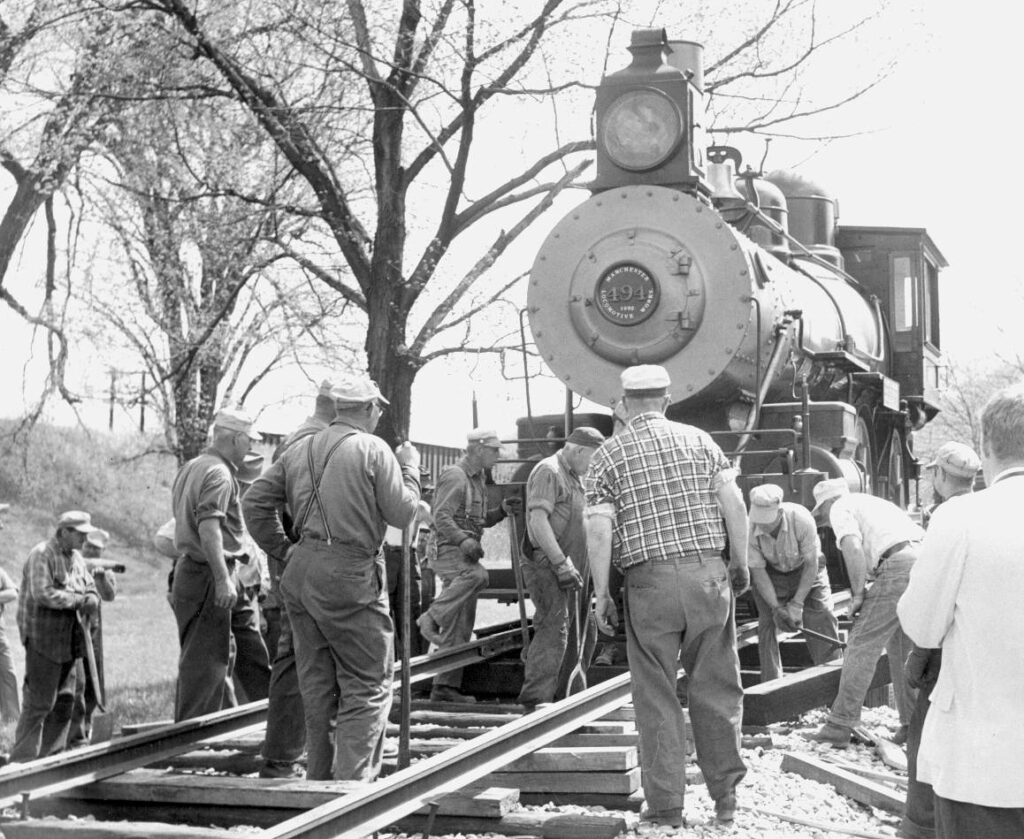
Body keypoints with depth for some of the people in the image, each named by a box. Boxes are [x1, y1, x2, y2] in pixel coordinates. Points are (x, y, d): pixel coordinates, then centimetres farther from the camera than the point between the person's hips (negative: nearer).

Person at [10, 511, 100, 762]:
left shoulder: (76, 557, 14)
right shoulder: (41, 555, -12)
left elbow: (91, 589, 17)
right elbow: (43, 594, -23)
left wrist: (91, 600, -7)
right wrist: (79, 600, -17)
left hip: (68, 639, 9)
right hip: (42, 637, -9)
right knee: (38, 702, -8)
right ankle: (23, 758, -3)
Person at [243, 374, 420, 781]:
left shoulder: (299, 451, 12)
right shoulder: (373, 450, -5)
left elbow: (255, 502, 9)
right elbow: (402, 512, -5)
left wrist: (282, 549, 14)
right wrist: (410, 468, 9)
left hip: (301, 571, 7)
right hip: (350, 578, -6)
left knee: (316, 683, 15)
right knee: (369, 685, 0)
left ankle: (319, 778, 21)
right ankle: (352, 781, -7)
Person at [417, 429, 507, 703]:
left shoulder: (477, 480, 21)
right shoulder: (455, 476, -9)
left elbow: (482, 519, 27)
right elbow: (441, 517, -18)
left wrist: (502, 510, 9)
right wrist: (463, 540, -31)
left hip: (466, 554, 9)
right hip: (449, 550, -9)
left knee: (460, 628, 5)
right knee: (476, 575, -40)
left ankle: (445, 686, 7)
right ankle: (432, 618, -32)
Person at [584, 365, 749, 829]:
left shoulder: (608, 455, 3)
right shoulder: (699, 440, 8)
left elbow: (599, 530, -6)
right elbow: (734, 505, 0)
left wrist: (601, 593, -1)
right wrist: (739, 563, 9)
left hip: (649, 581, -2)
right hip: (708, 573, 2)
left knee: (656, 696, 6)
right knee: (715, 687, 12)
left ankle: (666, 806, 10)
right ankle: (725, 794, 16)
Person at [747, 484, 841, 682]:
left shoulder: (801, 519, -34)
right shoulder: (749, 528, -29)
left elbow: (811, 565, -24)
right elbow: (758, 571, -19)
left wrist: (797, 604, -26)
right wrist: (776, 608, -28)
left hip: (805, 569, -1)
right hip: (771, 573, 1)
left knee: (821, 618, -11)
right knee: (767, 621, -10)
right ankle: (770, 684, -2)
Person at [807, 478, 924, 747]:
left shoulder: (841, 507, 9)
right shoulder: (872, 502, 34)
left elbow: (852, 547, -10)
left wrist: (857, 594, -4)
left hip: (899, 567, -8)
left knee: (862, 646, -2)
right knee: (902, 648, 20)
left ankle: (840, 726, -1)